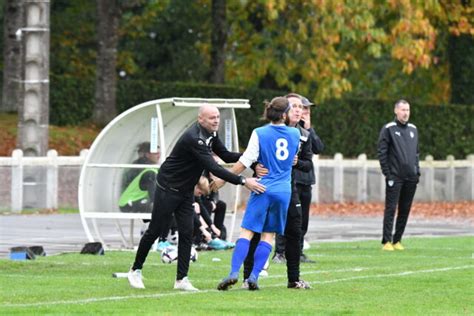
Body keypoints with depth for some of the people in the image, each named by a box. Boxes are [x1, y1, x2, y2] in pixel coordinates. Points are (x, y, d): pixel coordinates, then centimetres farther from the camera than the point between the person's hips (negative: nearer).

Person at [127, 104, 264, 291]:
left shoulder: (210, 134, 0)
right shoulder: (194, 138, -30)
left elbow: (226, 156, 7)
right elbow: (214, 168, -35)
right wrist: (243, 181, -37)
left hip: (185, 191, 8)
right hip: (168, 189, -8)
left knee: (187, 233, -1)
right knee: (155, 231, 2)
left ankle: (182, 279, 0)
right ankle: (135, 270, 18)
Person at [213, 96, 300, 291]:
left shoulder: (260, 134, -3)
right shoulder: (295, 134, 7)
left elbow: (246, 161, -7)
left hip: (263, 189, -3)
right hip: (284, 191, 3)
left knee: (247, 231, -4)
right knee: (269, 235, 7)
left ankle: (234, 272, -17)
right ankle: (254, 276, -2)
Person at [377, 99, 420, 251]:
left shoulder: (413, 129, 15)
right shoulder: (388, 129, -2)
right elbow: (381, 151, -5)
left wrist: (417, 171, 13)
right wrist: (387, 173, -10)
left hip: (411, 177, 5)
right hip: (395, 176, -5)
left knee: (405, 210, 5)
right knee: (391, 209, -8)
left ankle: (397, 240, 12)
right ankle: (387, 241, -7)